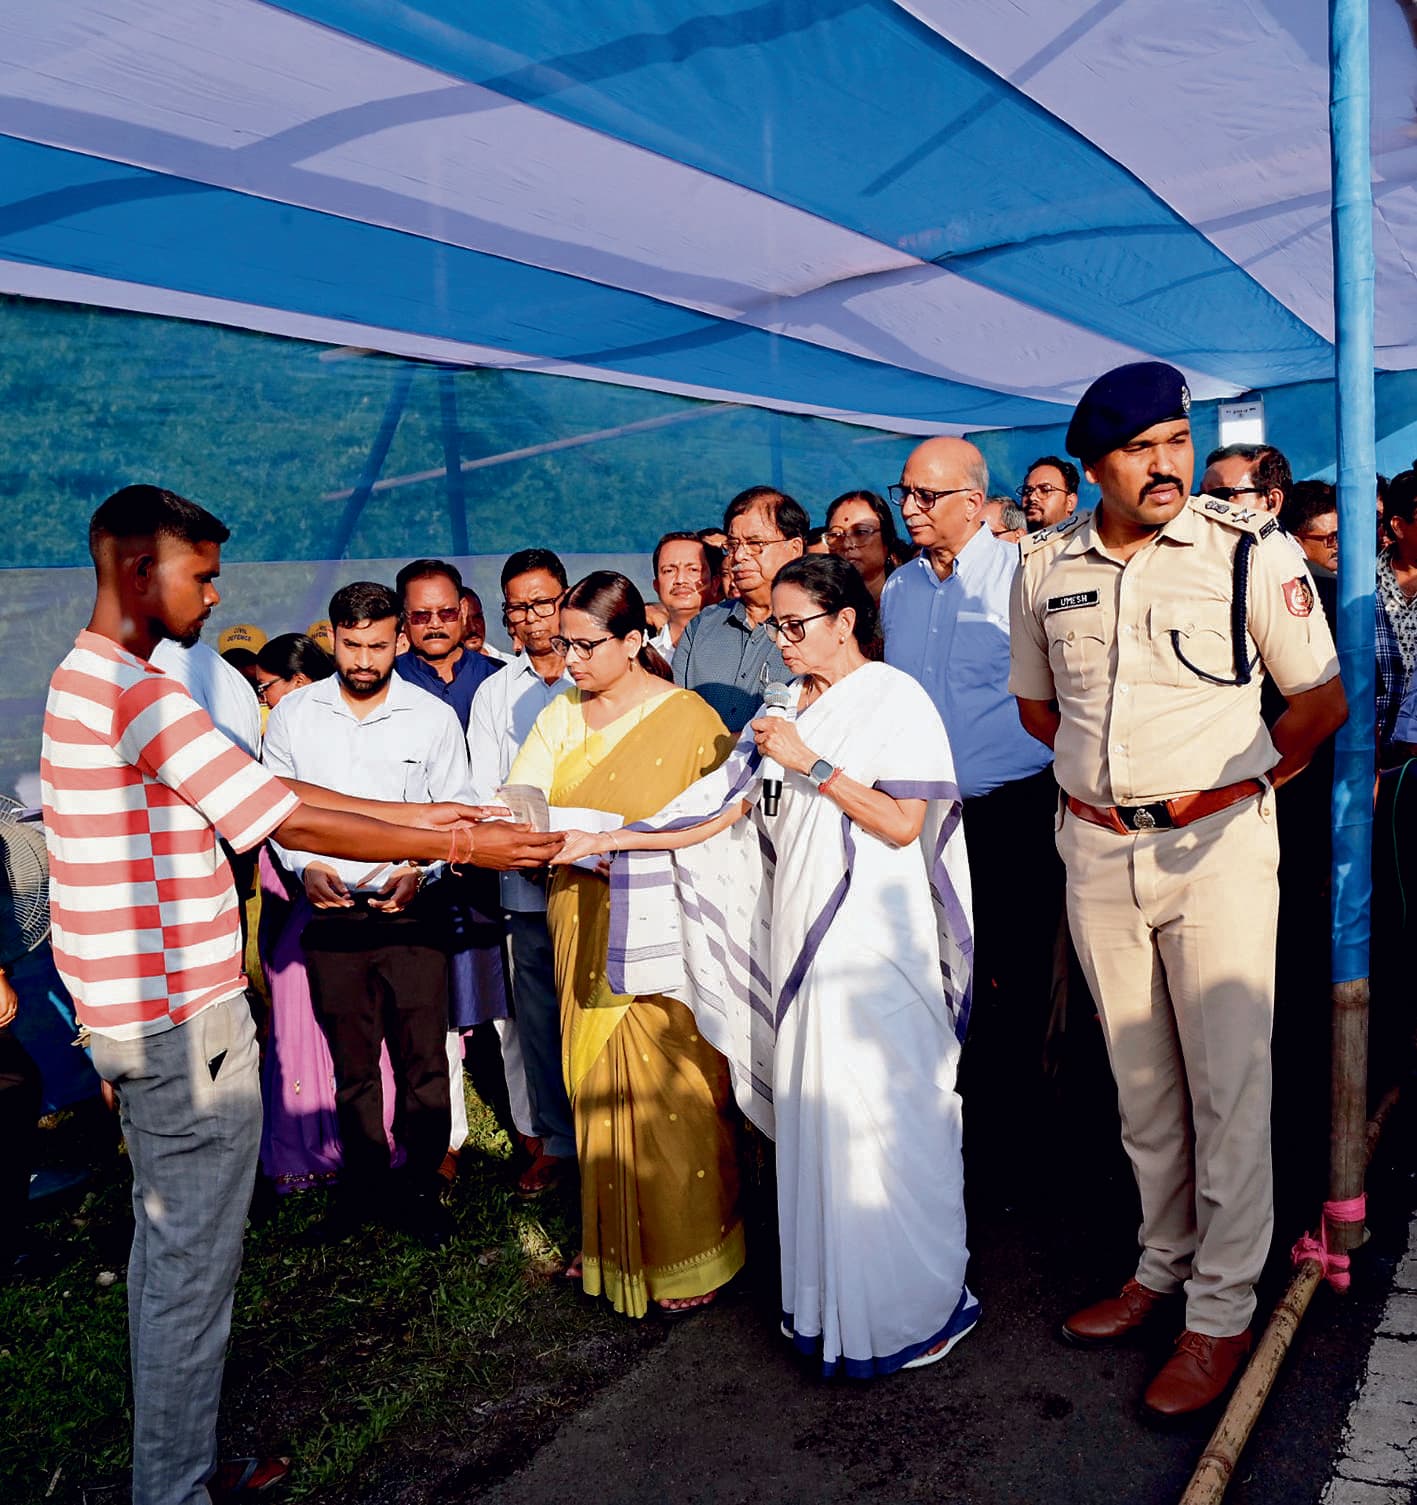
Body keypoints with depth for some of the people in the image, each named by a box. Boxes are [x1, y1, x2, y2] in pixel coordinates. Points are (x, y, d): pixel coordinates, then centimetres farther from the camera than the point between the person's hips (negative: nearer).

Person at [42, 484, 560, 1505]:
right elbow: (291, 822, -21)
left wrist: (414, 816, 7)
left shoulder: (90, 679, 12)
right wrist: (463, 846, -13)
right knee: (196, 1258, 3)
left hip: (142, 1011, 11)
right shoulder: (143, 694, -22)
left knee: (166, 1237, 22)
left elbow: (264, 782, 10)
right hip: (184, 1019, -11)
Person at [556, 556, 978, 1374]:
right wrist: (604, 840, 7)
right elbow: (718, 817, 12)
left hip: (872, 944, -6)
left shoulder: (893, 697, -4)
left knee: (879, 1119, -2)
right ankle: (830, 1300, 23)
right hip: (801, 938, 6)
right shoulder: (790, 711, 15)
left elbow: (903, 824, -13)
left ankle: (921, 1306, 16)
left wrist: (810, 763, -15)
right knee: (813, 1120, 9)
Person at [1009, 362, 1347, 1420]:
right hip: (1097, 852, 4)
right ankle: (1165, 1265, 33)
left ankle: (1224, 1311, 18)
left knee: (1228, 1084, 2)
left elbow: (1323, 697, 2)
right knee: (1140, 1079, 15)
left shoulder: (1251, 550, -6)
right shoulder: (1047, 567, 4)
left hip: (1217, 846, -3)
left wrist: (1246, 778, 8)